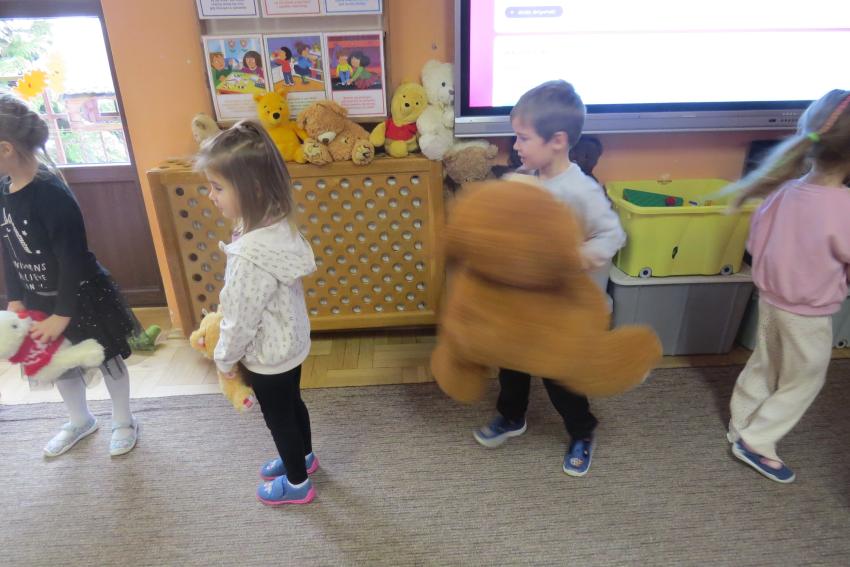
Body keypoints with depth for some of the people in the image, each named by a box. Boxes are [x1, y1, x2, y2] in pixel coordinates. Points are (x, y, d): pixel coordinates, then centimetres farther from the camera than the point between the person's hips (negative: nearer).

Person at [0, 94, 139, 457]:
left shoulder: (51, 194, -26)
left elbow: (73, 258, -25)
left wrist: (63, 314, -21)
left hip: (82, 298, -8)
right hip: (39, 300, 8)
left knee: (107, 359, 12)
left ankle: (124, 422, 33)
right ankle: (80, 421, 46)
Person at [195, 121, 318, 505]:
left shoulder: (252, 256, -37)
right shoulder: (279, 225, -9)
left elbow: (242, 320, -25)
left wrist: (225, 358, -6)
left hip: (268, 355, -8)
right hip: (290, 341, 8)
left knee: (278, 418, 17)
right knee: (292, 404, 29)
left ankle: (297, 484, 41)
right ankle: (303, 456, 54)